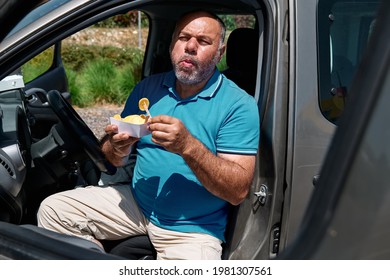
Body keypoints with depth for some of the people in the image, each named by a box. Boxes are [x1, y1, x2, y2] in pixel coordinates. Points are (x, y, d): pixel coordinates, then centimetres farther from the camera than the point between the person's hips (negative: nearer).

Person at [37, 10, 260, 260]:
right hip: (136, 204, 5)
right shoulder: (149, 87, 4)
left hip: (193, 229, -4)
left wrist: (188, 146, -31)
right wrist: (118, 149, -16)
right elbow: (113, 160, 9)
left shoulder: (239, 105, -11)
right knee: (52, 210, -5)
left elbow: (238, 192, -18)